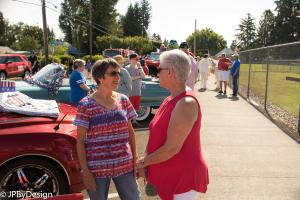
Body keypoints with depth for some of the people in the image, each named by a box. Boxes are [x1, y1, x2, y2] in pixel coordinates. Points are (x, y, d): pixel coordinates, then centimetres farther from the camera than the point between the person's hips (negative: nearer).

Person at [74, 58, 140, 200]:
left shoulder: (123, 100, 1)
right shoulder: (86, 105, -9)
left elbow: (130, 131, 8)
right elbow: (80, 141, -7)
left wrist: (135, 157, 4)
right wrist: (84, 171, -9)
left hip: (125, 165, 3)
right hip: (97, 169, -3)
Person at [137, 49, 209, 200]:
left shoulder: (185, 103, -27)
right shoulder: (172, 98, 3)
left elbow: (172, 148, -27)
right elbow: (158, 134, 7)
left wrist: (144, 162, -12)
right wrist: (145, 163, 2)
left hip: (182, 177, -8)